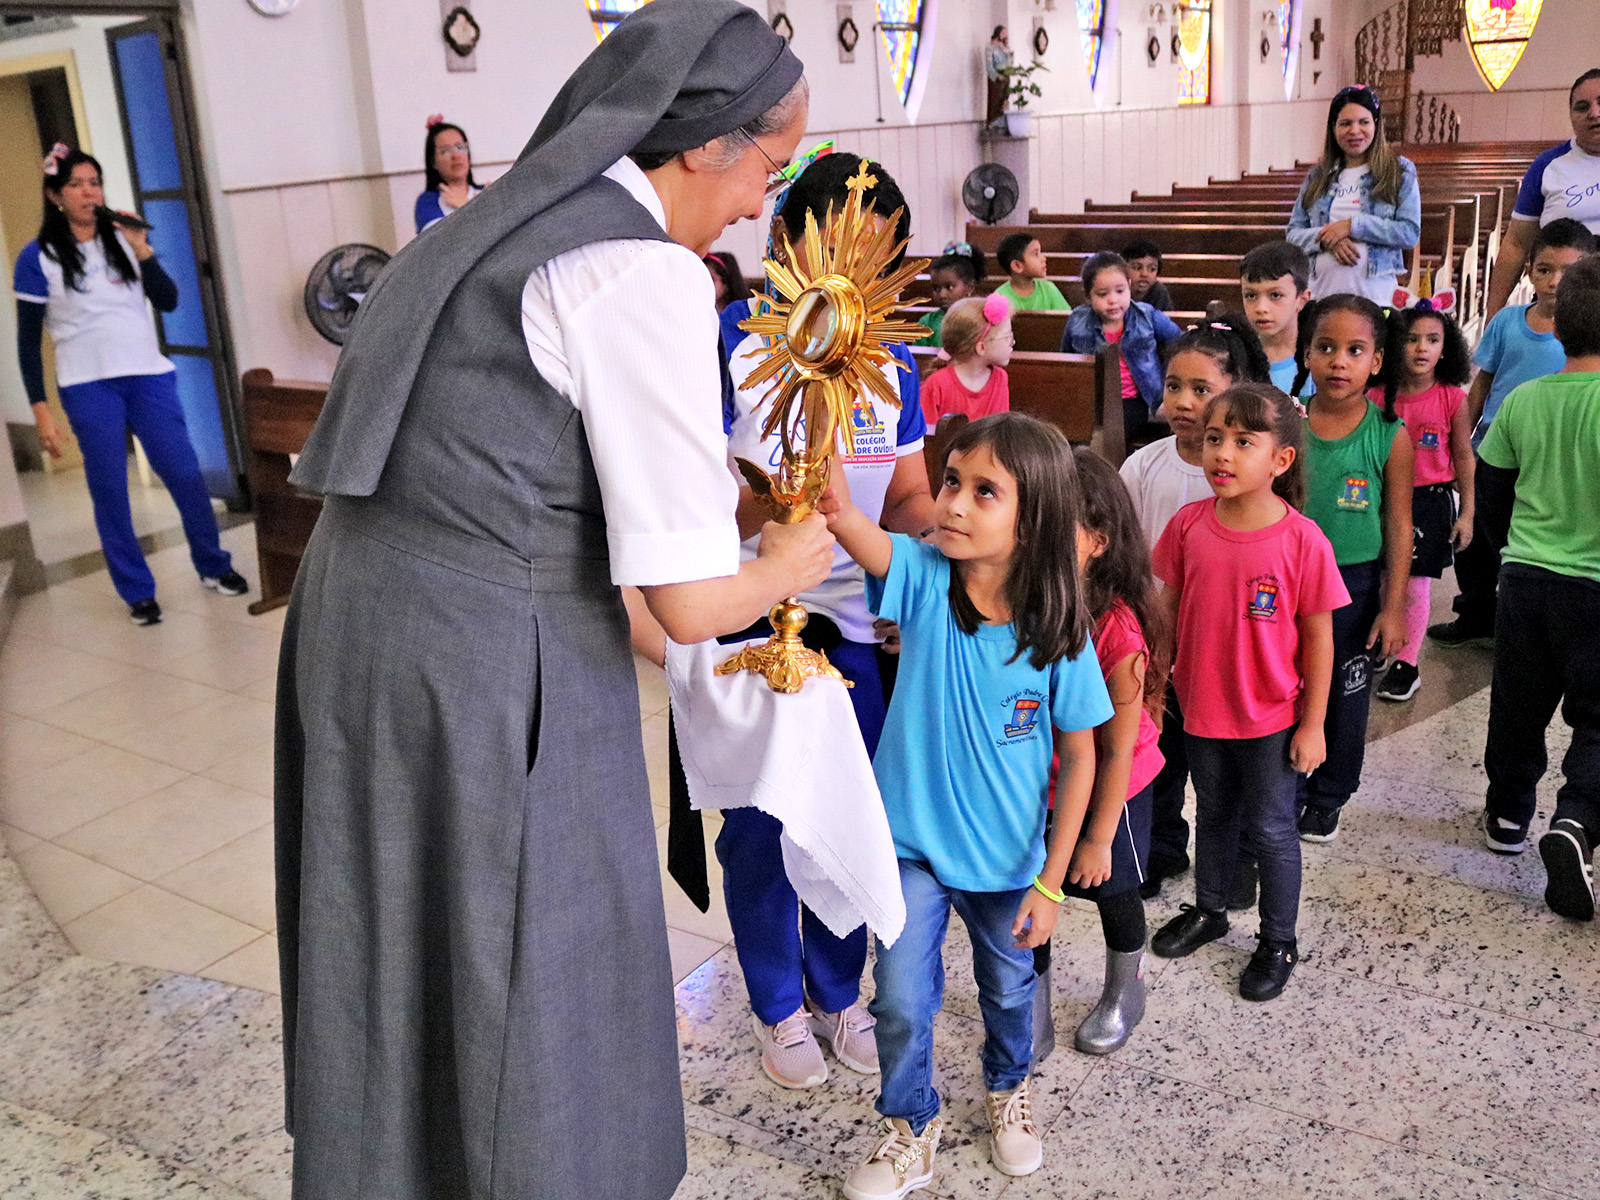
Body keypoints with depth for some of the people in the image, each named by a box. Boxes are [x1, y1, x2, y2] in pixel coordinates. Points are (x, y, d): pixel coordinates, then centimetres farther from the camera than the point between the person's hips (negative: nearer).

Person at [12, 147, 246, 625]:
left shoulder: (123, 239, 8)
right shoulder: (38, 258, -1)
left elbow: (169, 302, 2)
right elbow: (28, 340, 0)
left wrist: (142, 249, -10)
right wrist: (40, 409, -5)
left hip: (149, 377, 2)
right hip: (89, 388, -2)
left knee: (185, 474, 2)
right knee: (109, 490, 3)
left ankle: (213, 566, 20)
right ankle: (137, 592, 14)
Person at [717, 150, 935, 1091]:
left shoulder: (891, 361, 5)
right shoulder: (727, 344, -12)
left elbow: (908, 497, 9)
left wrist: (942, 528, -12)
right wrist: (771, 499, -34)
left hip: (857, 627, 4)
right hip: (749, 628, -4)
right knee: (758, 831, 9)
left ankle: (838, 993, 37)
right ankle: (780, 1008, 33)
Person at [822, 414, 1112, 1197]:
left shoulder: (1058, 631, -18)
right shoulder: (923, 578, -19)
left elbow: (1079, 757, -9)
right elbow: (841, 515, -40)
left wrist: (1050, 881, -8)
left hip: (1007, 855, 1)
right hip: (912, 840, 0)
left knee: (1008, 987, 23)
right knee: (901, 1000, 6)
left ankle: (1008, 1088, 55)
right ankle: (911, 1130, 36)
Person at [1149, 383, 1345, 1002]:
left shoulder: (1302, 540, -19)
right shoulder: (1189, 525, -10)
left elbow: (1318, 637, -11)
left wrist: (1312, 723, -8)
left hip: (1271, 718, -3)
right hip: (1201, 707, 3)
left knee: (1270, 830, 12)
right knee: (1214, 815, 23)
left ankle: (1279, 941, 32)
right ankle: (1208, 910, 45)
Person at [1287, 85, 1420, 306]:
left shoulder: (1399, 171, 8)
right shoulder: (1317, 177, 16)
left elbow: (1411, 233, -2)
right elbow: (1293, 233, 11)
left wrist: (1353, 225, -10)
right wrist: (1326, 239, -9)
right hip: (1321, 291, 2)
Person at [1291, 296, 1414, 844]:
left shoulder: (1390, 435, -10)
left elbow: (1398, 527, -5)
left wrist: (1393, 606, -6)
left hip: (1355, 583, -1)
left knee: (1345, 697, 13)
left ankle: (1327, 798, 33)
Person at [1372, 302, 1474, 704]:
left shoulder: (1453, 398, -5)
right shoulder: (1377, 396, -3)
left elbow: (1463, 457, 2)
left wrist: (1467, 512, 2)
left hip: (1431, 499, -1)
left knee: (1414, 584, 3)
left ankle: (1406, 664, 16)